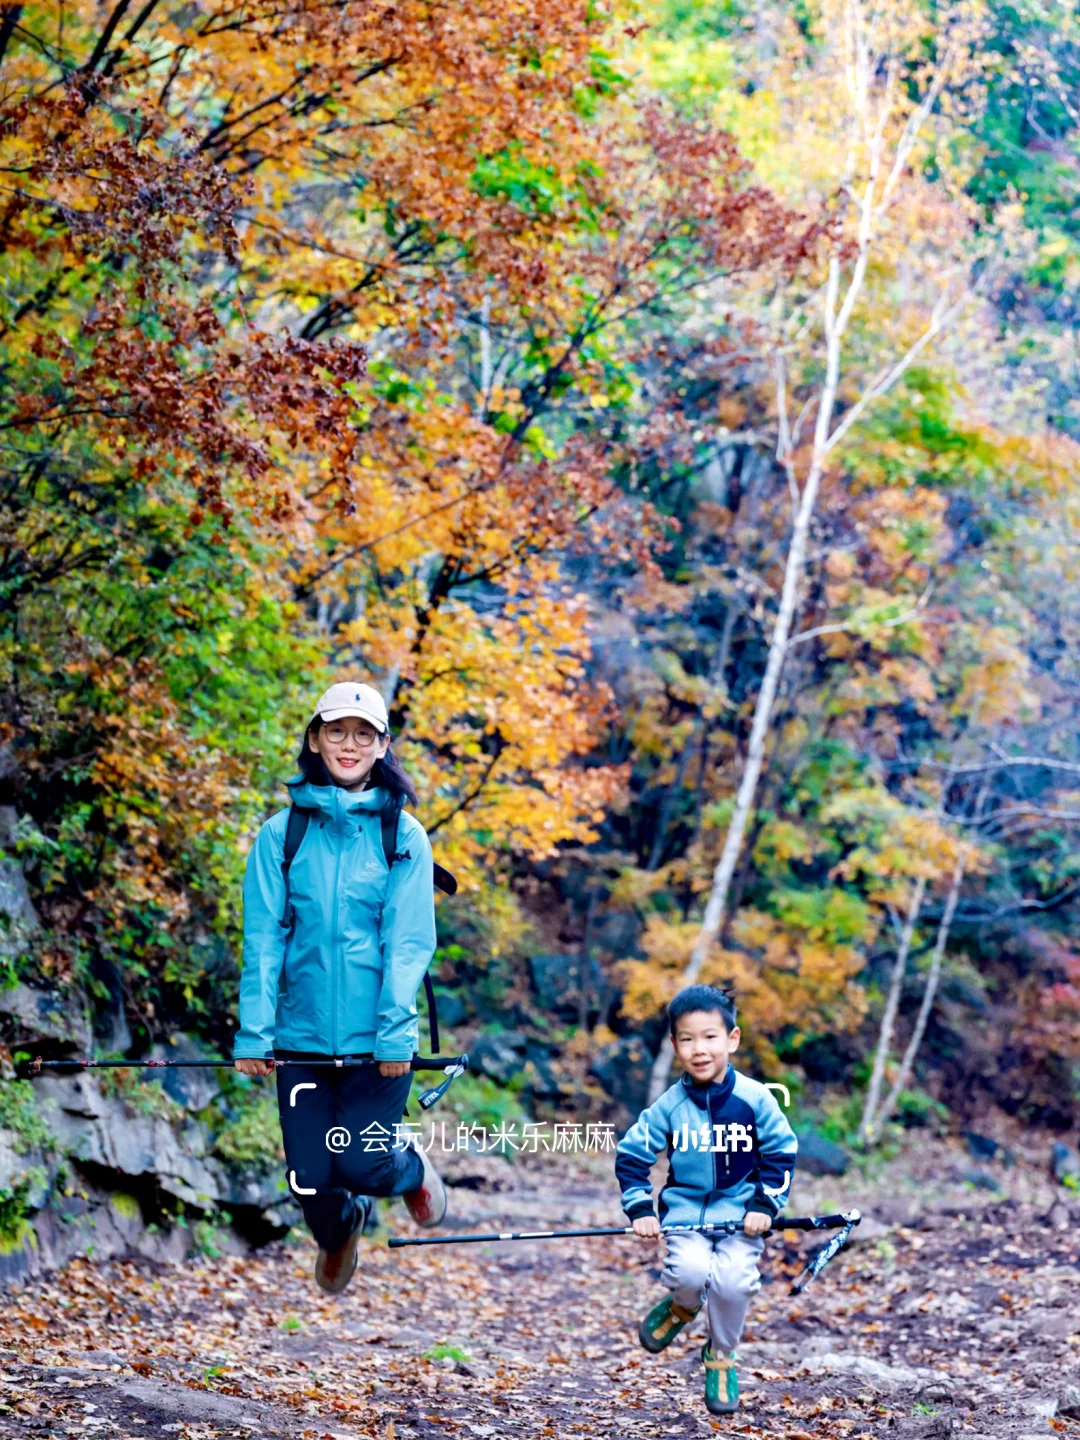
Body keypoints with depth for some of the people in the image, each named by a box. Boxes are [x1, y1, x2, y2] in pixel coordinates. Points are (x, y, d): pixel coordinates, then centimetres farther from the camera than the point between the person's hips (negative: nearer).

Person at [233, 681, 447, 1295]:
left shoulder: (404, 835, 0)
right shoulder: (281, 834, 2)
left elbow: (409, 941, -6)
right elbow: (264, 938, -1)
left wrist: (396, 1029, -15)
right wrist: (254, 1032, -8)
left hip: (376, 1037, -1)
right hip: (302, 1033, 1)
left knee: (363, 1164, -6)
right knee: (312, 1176, 2)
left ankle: (412, 1166, 32)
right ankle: (339, 1232, 38)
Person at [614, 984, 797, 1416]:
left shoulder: (754, 1098, -7)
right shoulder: (669, 1106, -5)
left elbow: (781, 1152, 3)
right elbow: (630, 1156, 3)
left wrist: (765, 1206, -5)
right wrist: (639, 1211, -7)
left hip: (739, 1212, 0)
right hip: (686, 1209, 0)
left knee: (733, 1280, -23)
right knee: (690, 1272, -28)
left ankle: (721, 1356, 8)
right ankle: (682, 1307, 12)